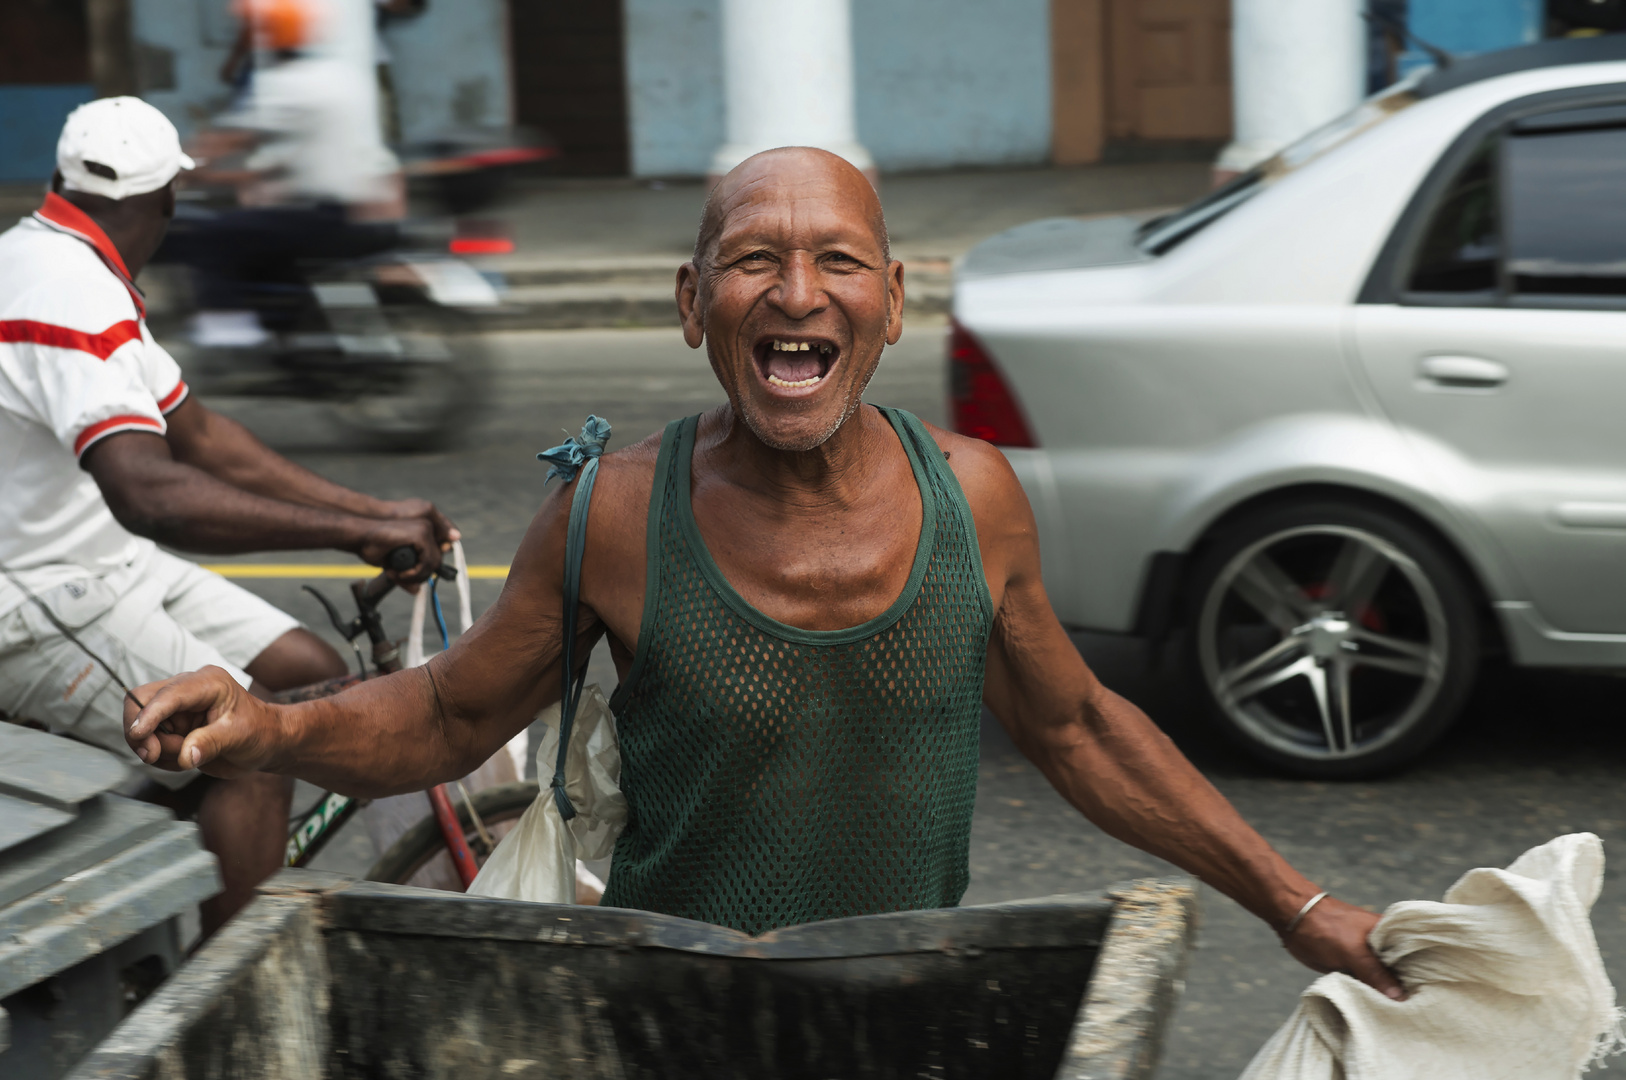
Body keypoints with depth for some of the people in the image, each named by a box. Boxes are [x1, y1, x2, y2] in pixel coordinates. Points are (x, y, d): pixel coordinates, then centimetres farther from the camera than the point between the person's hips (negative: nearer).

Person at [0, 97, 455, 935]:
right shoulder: (69, 294, -24)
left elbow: (200, 435, 13)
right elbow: (150, 495, -38)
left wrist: (374, 513, 6)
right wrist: (357, 534, -38)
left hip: (104, 563, 10)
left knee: (317, 680, 5)